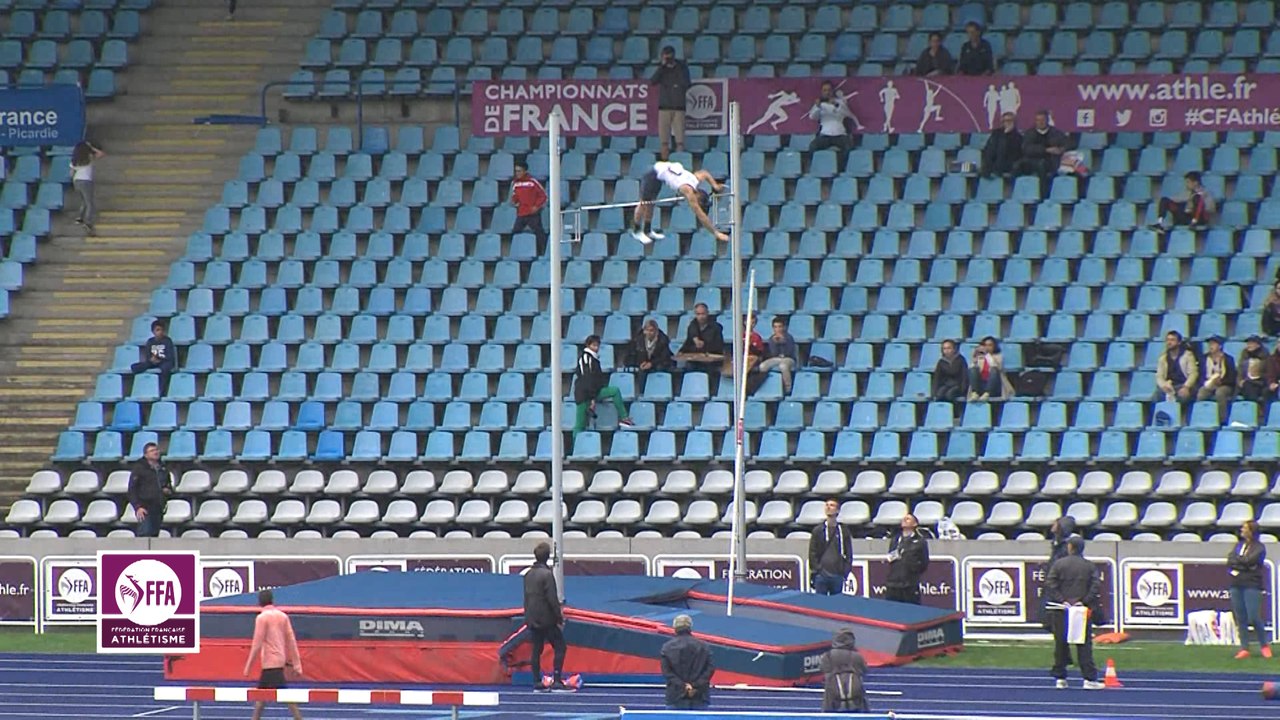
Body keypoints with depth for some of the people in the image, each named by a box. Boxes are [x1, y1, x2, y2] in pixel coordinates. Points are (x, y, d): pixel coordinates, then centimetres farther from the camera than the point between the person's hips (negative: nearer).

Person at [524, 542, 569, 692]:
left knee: (536, 650, 9)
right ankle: (557, 681, -9)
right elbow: (552, 599, -17)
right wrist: (559, 618, -10)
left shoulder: (529, 574, 9)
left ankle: (537, 683, 8)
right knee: (559, 648, -1)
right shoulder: (547, 574, -15)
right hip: (547, 619, -7)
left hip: (532, 619, 7)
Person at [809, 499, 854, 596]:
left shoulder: (844, 531, 9)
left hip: (838, 575, 0)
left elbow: (849, 553, 9)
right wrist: (815, 569, -5)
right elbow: (812, 553, 6)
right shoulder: (818, 531, 8)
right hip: (821, 575, 0)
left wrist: (845, 571, -3)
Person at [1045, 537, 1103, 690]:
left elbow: (1050, 585, -9)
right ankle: (1089, 678, -4)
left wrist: (1061, 601, -9)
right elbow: (1095, 586, -7)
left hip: (1061, 610, 0)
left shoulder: (1059, 564, -1)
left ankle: (1060, 678, 8)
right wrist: (1085, 601, -6)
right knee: (1084, 645, 1)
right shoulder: (1089, 566, 2)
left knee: (1061, 644, 7)